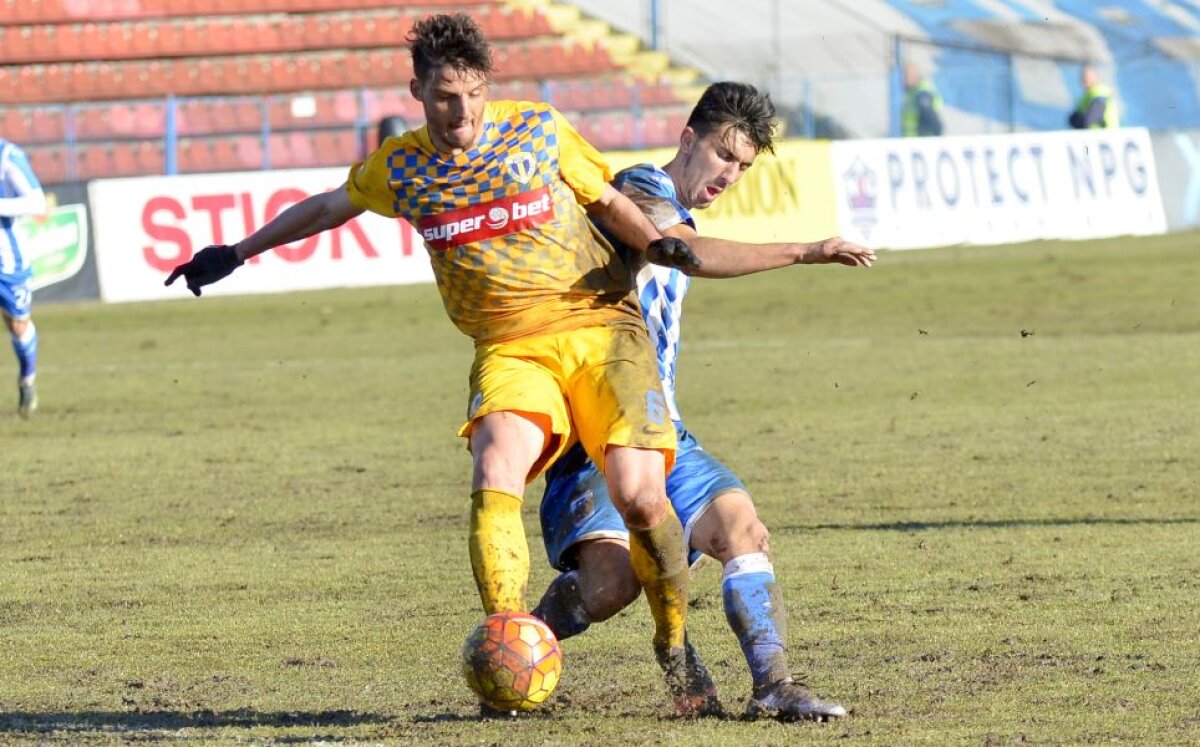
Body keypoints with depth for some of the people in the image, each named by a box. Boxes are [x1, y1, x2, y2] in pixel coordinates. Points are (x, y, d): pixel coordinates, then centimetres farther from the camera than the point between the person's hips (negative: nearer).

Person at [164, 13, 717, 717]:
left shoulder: (540, 130, 1)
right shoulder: (399, 166, 7)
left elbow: (608, 200, 12)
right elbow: (327, 208, 25)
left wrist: (656, 240, -8)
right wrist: (237, 252, 28)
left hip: (600, 324, -2)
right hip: (509, 349, 2)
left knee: (639, 492, -18)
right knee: (494, 479, -28)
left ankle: (676, 649, 6)